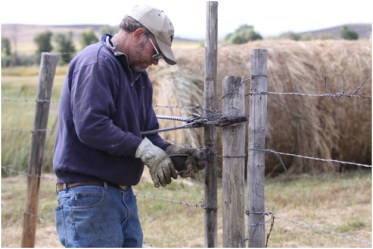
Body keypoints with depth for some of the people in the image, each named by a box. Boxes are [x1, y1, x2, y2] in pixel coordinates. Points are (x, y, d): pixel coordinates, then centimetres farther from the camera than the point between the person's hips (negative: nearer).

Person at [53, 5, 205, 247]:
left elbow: (148, 132, 16)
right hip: (88, 194, -10)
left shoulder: (139, 75, 17)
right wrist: (145, 150, -21)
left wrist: (170, 152, -5)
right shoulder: (96, 62, -14)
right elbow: (91, 126, -25)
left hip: (124, 194, 10)